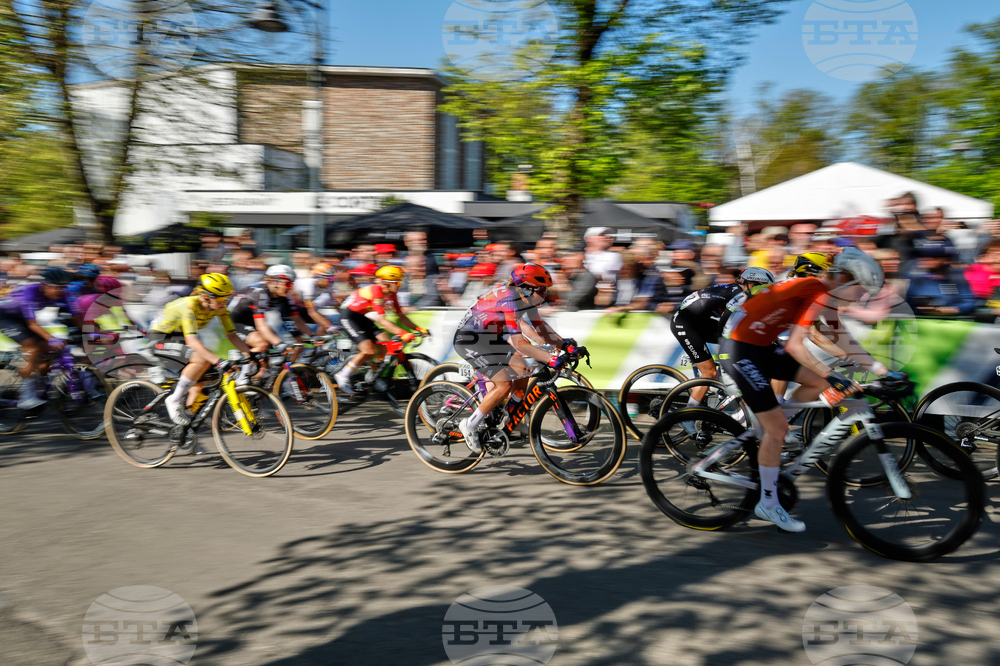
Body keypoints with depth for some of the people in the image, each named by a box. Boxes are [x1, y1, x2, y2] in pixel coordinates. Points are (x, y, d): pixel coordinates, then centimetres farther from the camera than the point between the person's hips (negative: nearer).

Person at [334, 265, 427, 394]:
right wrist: (402, 333, -43)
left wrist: (418, 329, -9)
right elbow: (381, 320, -35)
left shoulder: (391, 295, -3)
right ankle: (342, 376, -3)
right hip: (349, 316, -8)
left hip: (362, 317, 8)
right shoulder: (375, 291, -29)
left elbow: (401, 316, 3)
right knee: (369, 350, -19)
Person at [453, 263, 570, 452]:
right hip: (470, 340, -10)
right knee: (504, 384, -17)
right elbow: (518, 343, -34)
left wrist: (562, 344, -3)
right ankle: (470, 425, -4)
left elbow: (538, 325, 7)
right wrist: (551, 359, -36)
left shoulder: (524, 295, -2)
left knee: (522, 370, 7)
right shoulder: (510, 300, -30)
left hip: (489, 337, 10)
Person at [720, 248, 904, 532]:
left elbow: (847, 342, 13)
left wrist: (882, 370, 8)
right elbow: (794, 347, -26)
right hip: (741, 349, -9)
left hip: (762, 347, 9)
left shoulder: (827, 295, 10)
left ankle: (758, 431, 14)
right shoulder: (818, 293, -19)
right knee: (778, 427, -7)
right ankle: (768, 504, 6)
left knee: (818, 383, 6)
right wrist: (832, 376, -31)